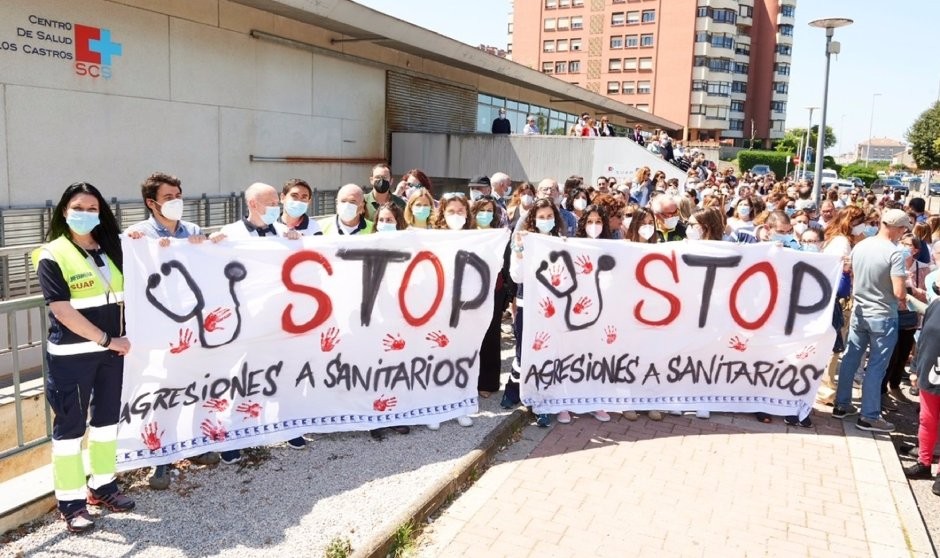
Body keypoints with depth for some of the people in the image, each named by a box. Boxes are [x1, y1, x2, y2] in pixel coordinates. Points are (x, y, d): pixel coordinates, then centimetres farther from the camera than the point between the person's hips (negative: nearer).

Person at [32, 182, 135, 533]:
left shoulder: (109, 249, 9)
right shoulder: (52, 256, -8)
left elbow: (121, 295, 16)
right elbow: (62, 311, -15)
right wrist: (108, 339, -14)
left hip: (110, 350, 6)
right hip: (71, 355, -6)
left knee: (107, 417, 13)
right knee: (70, 425, 3)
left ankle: (102, 485, 28)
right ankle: (70, 500, 13)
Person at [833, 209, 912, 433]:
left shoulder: (859, 246, 0)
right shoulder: (894, 253, -19)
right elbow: (899, 292, -21)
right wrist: (904, 301, -1)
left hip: (859, 312, 6)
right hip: (883, 316, -6)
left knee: (850, 359, 14)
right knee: (876, 367, 2)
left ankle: (842, 405, 23)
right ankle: (869, 417, 9)